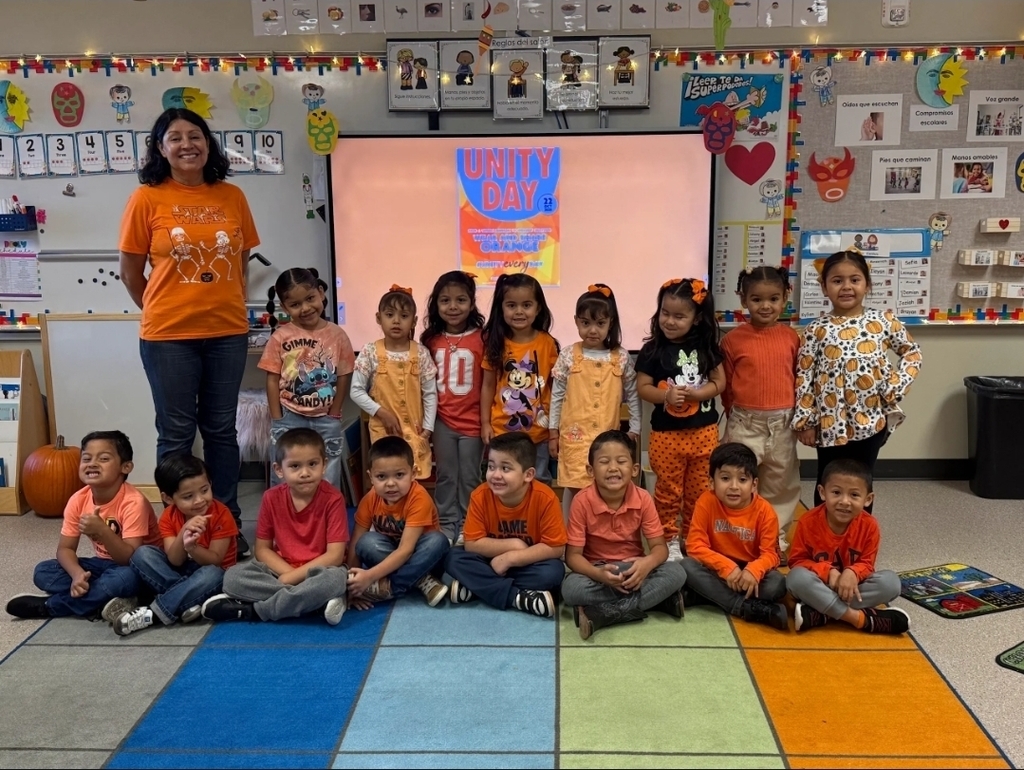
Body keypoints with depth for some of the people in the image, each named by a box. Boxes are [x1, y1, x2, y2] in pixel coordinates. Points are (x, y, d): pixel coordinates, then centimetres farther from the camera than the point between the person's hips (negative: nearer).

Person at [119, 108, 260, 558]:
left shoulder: (232, 197, 4)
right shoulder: (146, 199, -4)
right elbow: (131, 271, 2)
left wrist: (230, 306, 9)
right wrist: (162, 311, 8)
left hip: (227, 332, 3)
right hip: (168, 336, -2)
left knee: (221, 429, 12)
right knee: (176, 433, 7)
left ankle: (228, 524, 24)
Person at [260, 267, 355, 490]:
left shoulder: (337, 335, -2)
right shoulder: (280, 337, -5)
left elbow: (344, 377, 1)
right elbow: (272, 380, -2)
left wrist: (333, 416, -1)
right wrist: (278, 420, -5)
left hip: (326, 419, 1)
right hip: (289, 418, -1)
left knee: (328, 484, 8)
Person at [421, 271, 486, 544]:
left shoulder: (481, 339, -8)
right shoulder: (431, 340, 1)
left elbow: (488, 383, -4)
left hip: (472, 420, -2)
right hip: (442, 420, 2)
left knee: (469, 478, 9)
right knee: (445, 476, 12)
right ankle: (446, 525, 24)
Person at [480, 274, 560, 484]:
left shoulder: (548, 343, -5)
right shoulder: (495, 343, -2)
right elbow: (488, 386, 3)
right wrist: (485, 423, 0)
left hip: (538, 432, -1)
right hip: (502, 430, 1)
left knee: (538, 484, 12)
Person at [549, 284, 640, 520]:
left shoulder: (622, 358, 1)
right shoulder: (568, 356, -1)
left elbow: (633, 395, 7)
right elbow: (557, 396, 4)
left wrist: (634, 430, 6)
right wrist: (553, 432, 4)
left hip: (608, 436, 1)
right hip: (575, 435, -1)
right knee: (574, 486, 0)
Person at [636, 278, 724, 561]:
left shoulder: (707, 347, 0)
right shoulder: (652, 350, -7)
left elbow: (720, 382, 2)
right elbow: (643, 387, -6)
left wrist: (697, 393, -17)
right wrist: (666, 395, -25)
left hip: (704, 431, 2)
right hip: (666, 433, -2)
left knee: (699, 491, 12)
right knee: (668, 491, 7)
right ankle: (669, 539, 21)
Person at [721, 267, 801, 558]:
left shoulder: (791, 336, 0)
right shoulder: (733, 339, -7)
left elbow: (798, 379, 9)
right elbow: (725, 384, 1)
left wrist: (797, 415, 10)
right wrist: (738, 415, 7)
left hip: (783, 423, 2)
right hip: (745, 423, -2)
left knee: (780, 485, 13)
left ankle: (777, 538, 28)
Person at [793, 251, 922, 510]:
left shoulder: (883, 321, -2)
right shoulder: (817, 329, -6)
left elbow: (913, 352, 10)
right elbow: (804, 378, -4)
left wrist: (895, 387, -3)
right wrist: (805, 421, -5)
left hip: (870, 419, 1)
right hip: (831, 422, -1)